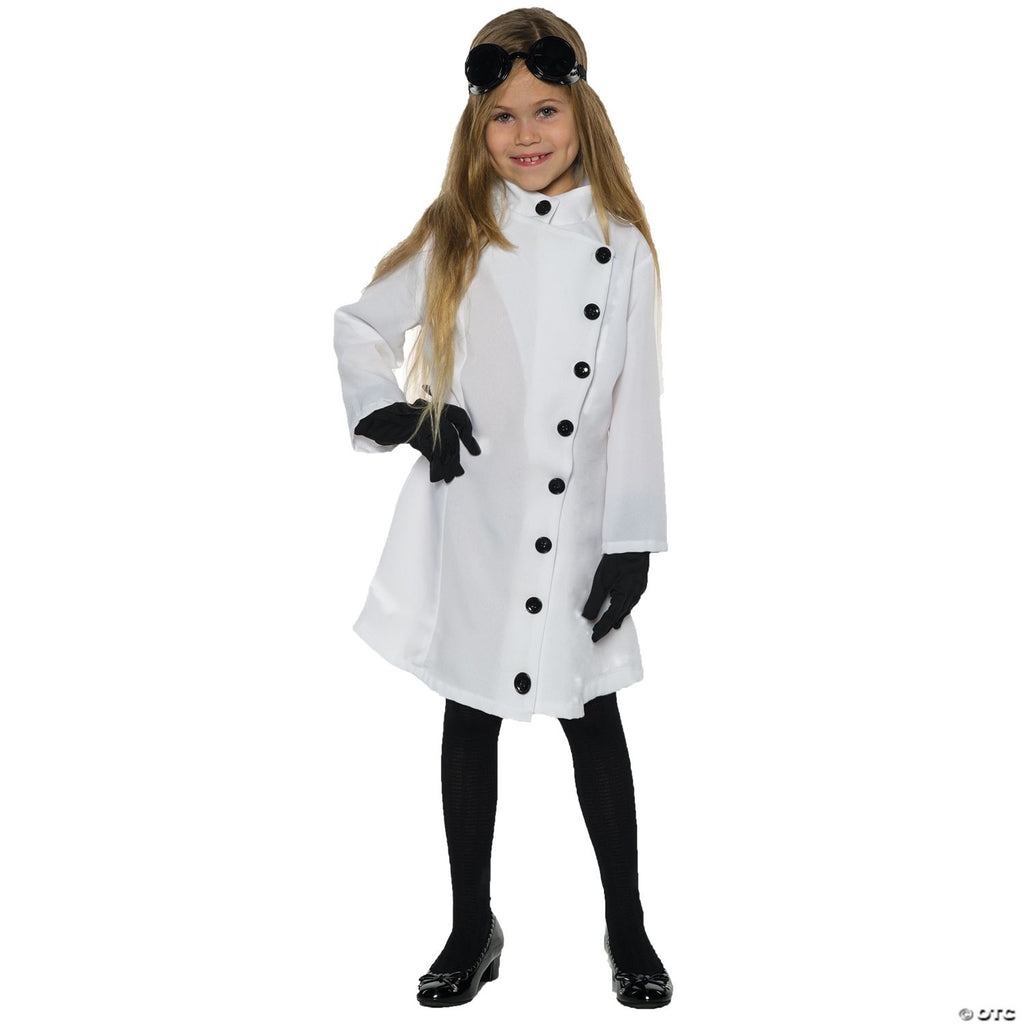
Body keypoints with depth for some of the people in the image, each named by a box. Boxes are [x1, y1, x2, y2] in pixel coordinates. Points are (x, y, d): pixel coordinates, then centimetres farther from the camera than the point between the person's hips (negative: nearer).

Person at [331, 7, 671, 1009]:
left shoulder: (622, 247, -1)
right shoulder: (456, 238, 1)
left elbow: (635, 401, -2)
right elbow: (359, 326, 12)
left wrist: (630, 544, -6)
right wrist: (399, 415, -5)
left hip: (578, 531, -1)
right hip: (473, 521, 1)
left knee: (592, 721, 9)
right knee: (470, 720, 11)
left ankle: (627, 928, 28)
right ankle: (472, 929, 28)